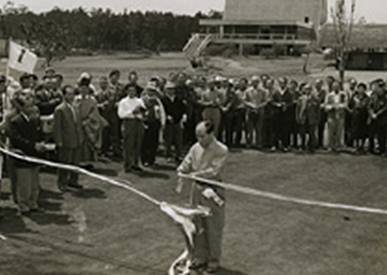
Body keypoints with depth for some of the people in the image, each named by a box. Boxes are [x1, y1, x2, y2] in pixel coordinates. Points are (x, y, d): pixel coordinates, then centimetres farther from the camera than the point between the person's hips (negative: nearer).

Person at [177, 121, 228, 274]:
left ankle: (214, 261, 18)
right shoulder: (196, 148, 3)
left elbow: (214, 170, -20)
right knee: (197, 225, 12)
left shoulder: (221, 150, -12)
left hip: (213, 190, -5)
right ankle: (199, 257, 26)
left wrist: (195, 174, -23)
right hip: (197, 189, 5)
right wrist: (181, 176, -13)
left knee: (213, 228, 4)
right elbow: (185, 165, 6)